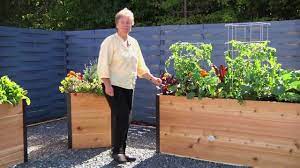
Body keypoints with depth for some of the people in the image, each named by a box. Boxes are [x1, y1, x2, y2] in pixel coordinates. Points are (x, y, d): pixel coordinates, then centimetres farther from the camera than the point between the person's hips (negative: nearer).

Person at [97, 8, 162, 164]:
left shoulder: (133, 42, 13)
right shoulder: (110, 41, -6)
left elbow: (140, 65, 17)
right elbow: (103, 65, -12)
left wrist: (152, 78, 8)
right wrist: (107, 85, -20)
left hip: (128, 87, 6)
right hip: (114, 86, -6)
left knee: (125, 120, 8)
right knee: (120, 117, -11)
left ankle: (121, 152, 17)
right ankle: (116, 151, 2)